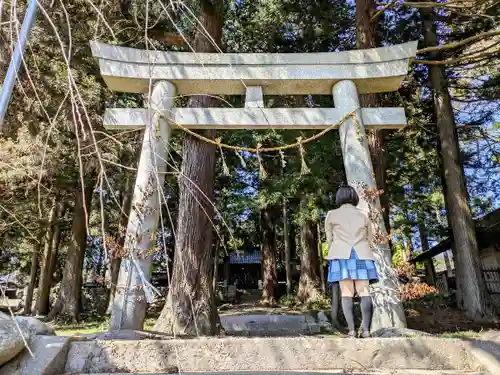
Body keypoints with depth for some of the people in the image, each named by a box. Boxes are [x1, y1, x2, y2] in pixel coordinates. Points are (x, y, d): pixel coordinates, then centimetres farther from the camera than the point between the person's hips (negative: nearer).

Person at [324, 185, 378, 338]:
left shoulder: (331, 215, 11)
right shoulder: (363, 215, 16)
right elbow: (369, 239, 20)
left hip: (342, 256, -1)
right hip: (362, 255, 2)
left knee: (346, 292, -3)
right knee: (364, 292, -2)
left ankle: (351, 329, -11)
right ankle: (366, 329, -12)